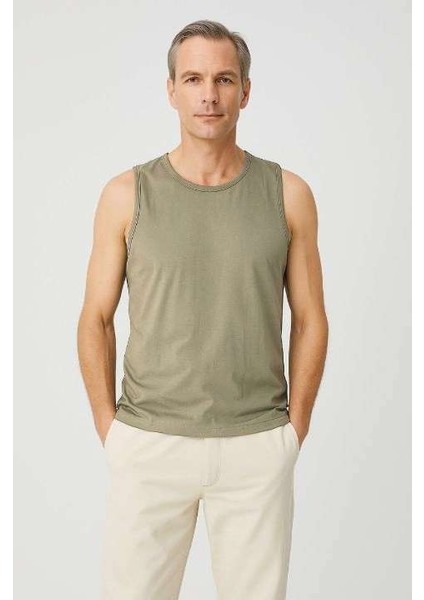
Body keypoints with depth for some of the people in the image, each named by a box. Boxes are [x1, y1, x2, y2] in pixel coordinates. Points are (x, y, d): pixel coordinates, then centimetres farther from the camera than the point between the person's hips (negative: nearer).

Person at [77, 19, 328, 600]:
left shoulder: (288, 194, 0)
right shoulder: (127, 194, -2)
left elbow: (310, 320, 4)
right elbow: (96, 321, 3)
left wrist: (293, 434, 1)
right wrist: (112, 435, -1)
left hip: (257, 448, 1)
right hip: (150, 444, 0)